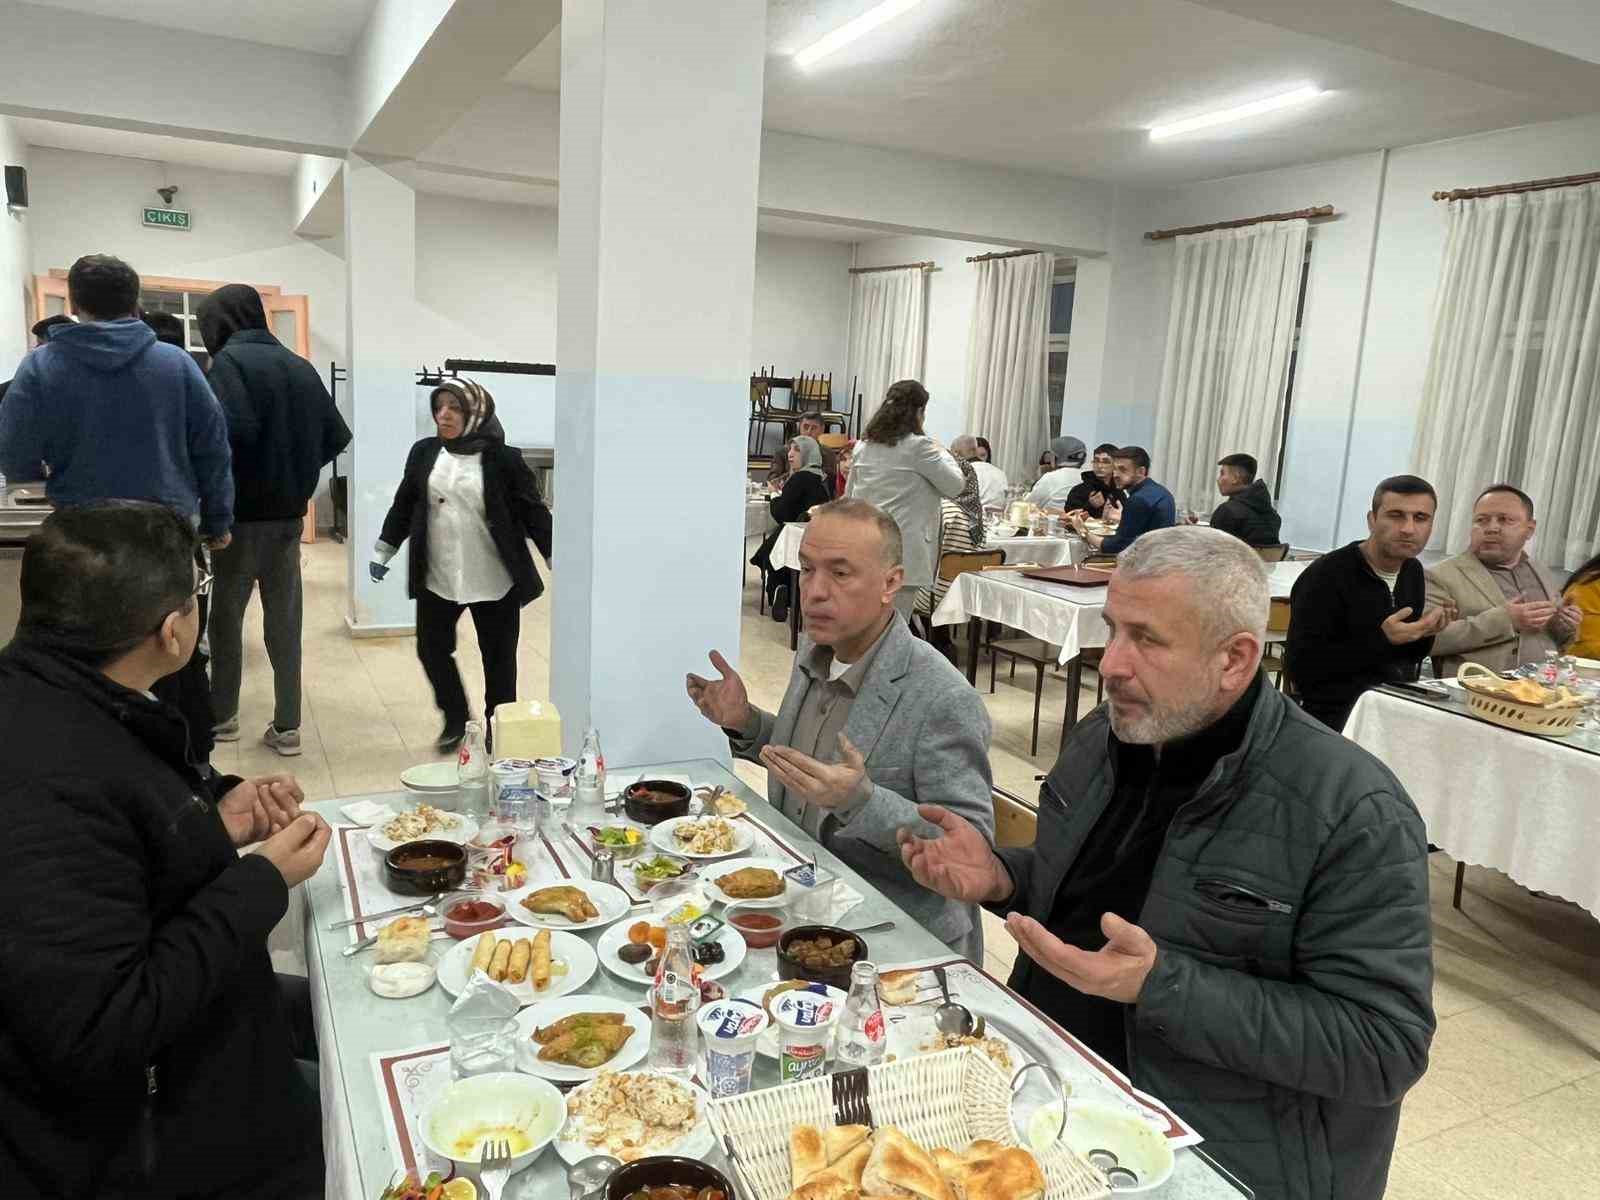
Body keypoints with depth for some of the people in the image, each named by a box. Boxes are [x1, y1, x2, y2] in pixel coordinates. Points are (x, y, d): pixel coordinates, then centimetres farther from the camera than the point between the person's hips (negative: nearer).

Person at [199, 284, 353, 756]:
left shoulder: (230, 361, -10)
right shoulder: (299, 366, 9)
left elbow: (231, 431, -24)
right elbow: (335, 436, 7)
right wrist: (296, 474, 13)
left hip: (242, 511, -5)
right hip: (289, 513, 5)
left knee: (226, 615, 11)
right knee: (284, 619, 8)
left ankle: (222, 716, 23)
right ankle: (287, 726, 10)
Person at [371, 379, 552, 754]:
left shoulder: (503, 459, -7)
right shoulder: (424, 453, 4)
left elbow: (533, 512, -5)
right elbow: (403, 505, 13)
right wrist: (382, 551, 15)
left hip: (495, 580, -3)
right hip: (438, 577, 4)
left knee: (498, 658, 7)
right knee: (432, 649, 9)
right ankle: (456, 721, 31)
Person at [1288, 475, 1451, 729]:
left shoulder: (1414, 571, 10)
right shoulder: (1326, 576, -15)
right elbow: (1300, 670, -21)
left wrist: (1424, 633, -3)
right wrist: (1383, 640, -22)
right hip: (1338, 717, -8)